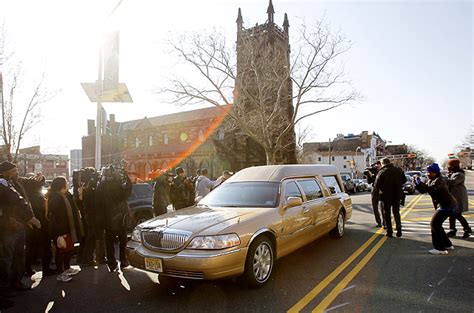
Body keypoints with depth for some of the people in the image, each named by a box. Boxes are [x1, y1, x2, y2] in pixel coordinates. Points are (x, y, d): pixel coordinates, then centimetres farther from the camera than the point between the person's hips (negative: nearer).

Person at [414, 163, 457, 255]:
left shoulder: (439, 181, -18)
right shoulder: (431, 181, 11)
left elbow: (429, 189, -33)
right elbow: (423, 190, 7)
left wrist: (419, 182, -28)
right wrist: (417, 183, -8)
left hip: (447, 206, -10)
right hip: (445, 205, 10)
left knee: (435, 224, -11)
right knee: (436, 224, 15)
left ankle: (440, 248, -7)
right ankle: (447, 244, 27)